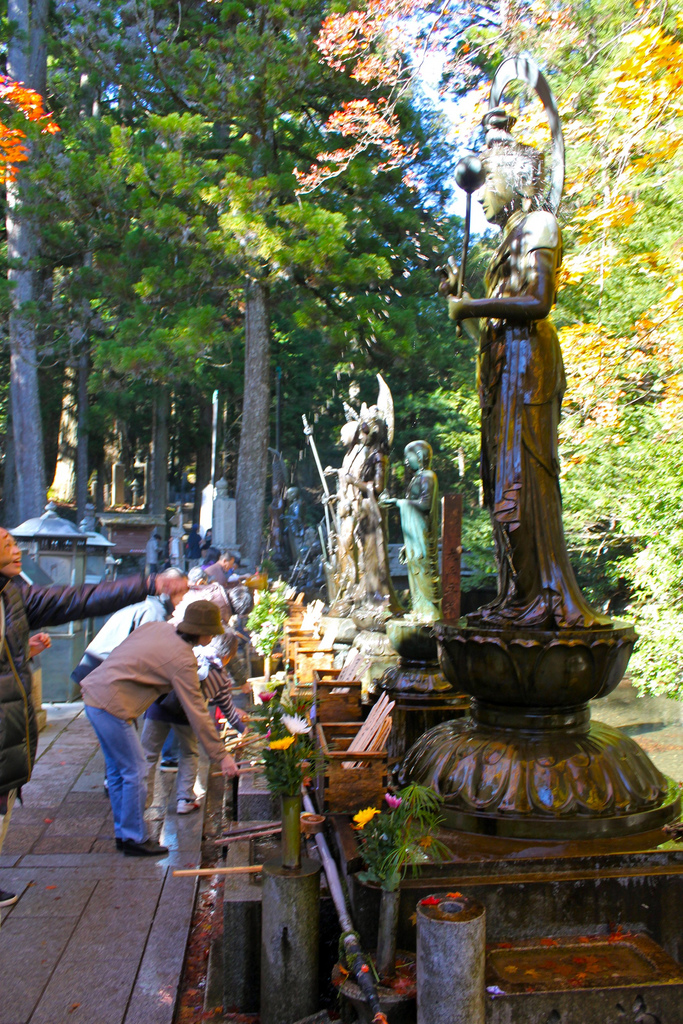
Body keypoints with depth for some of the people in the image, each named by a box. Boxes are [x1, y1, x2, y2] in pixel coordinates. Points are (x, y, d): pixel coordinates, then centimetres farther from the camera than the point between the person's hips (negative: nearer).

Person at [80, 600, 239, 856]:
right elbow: (197, 713, -13)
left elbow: (120, 653, 17)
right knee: (135, 771, 1)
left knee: (117, 770, 18)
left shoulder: (156, 626, 8)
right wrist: (221, 756, -7)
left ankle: (123, 834, 29)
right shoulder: (182, 659, -14)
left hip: (93, 691, 10)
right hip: (111, 704, -10)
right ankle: (134, 839, 12)